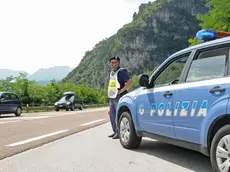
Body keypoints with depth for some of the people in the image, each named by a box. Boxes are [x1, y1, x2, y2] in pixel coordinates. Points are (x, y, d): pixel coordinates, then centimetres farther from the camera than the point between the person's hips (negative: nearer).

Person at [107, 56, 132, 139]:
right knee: (112, 115, 12)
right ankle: (115, 131, 21)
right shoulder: (112, 72, 17)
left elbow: (130, 81, -22)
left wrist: (122, 90, -21)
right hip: (112, 97, 9)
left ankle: (119, 132, -1)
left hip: (119, 97, -9)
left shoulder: (121, 71, -10)